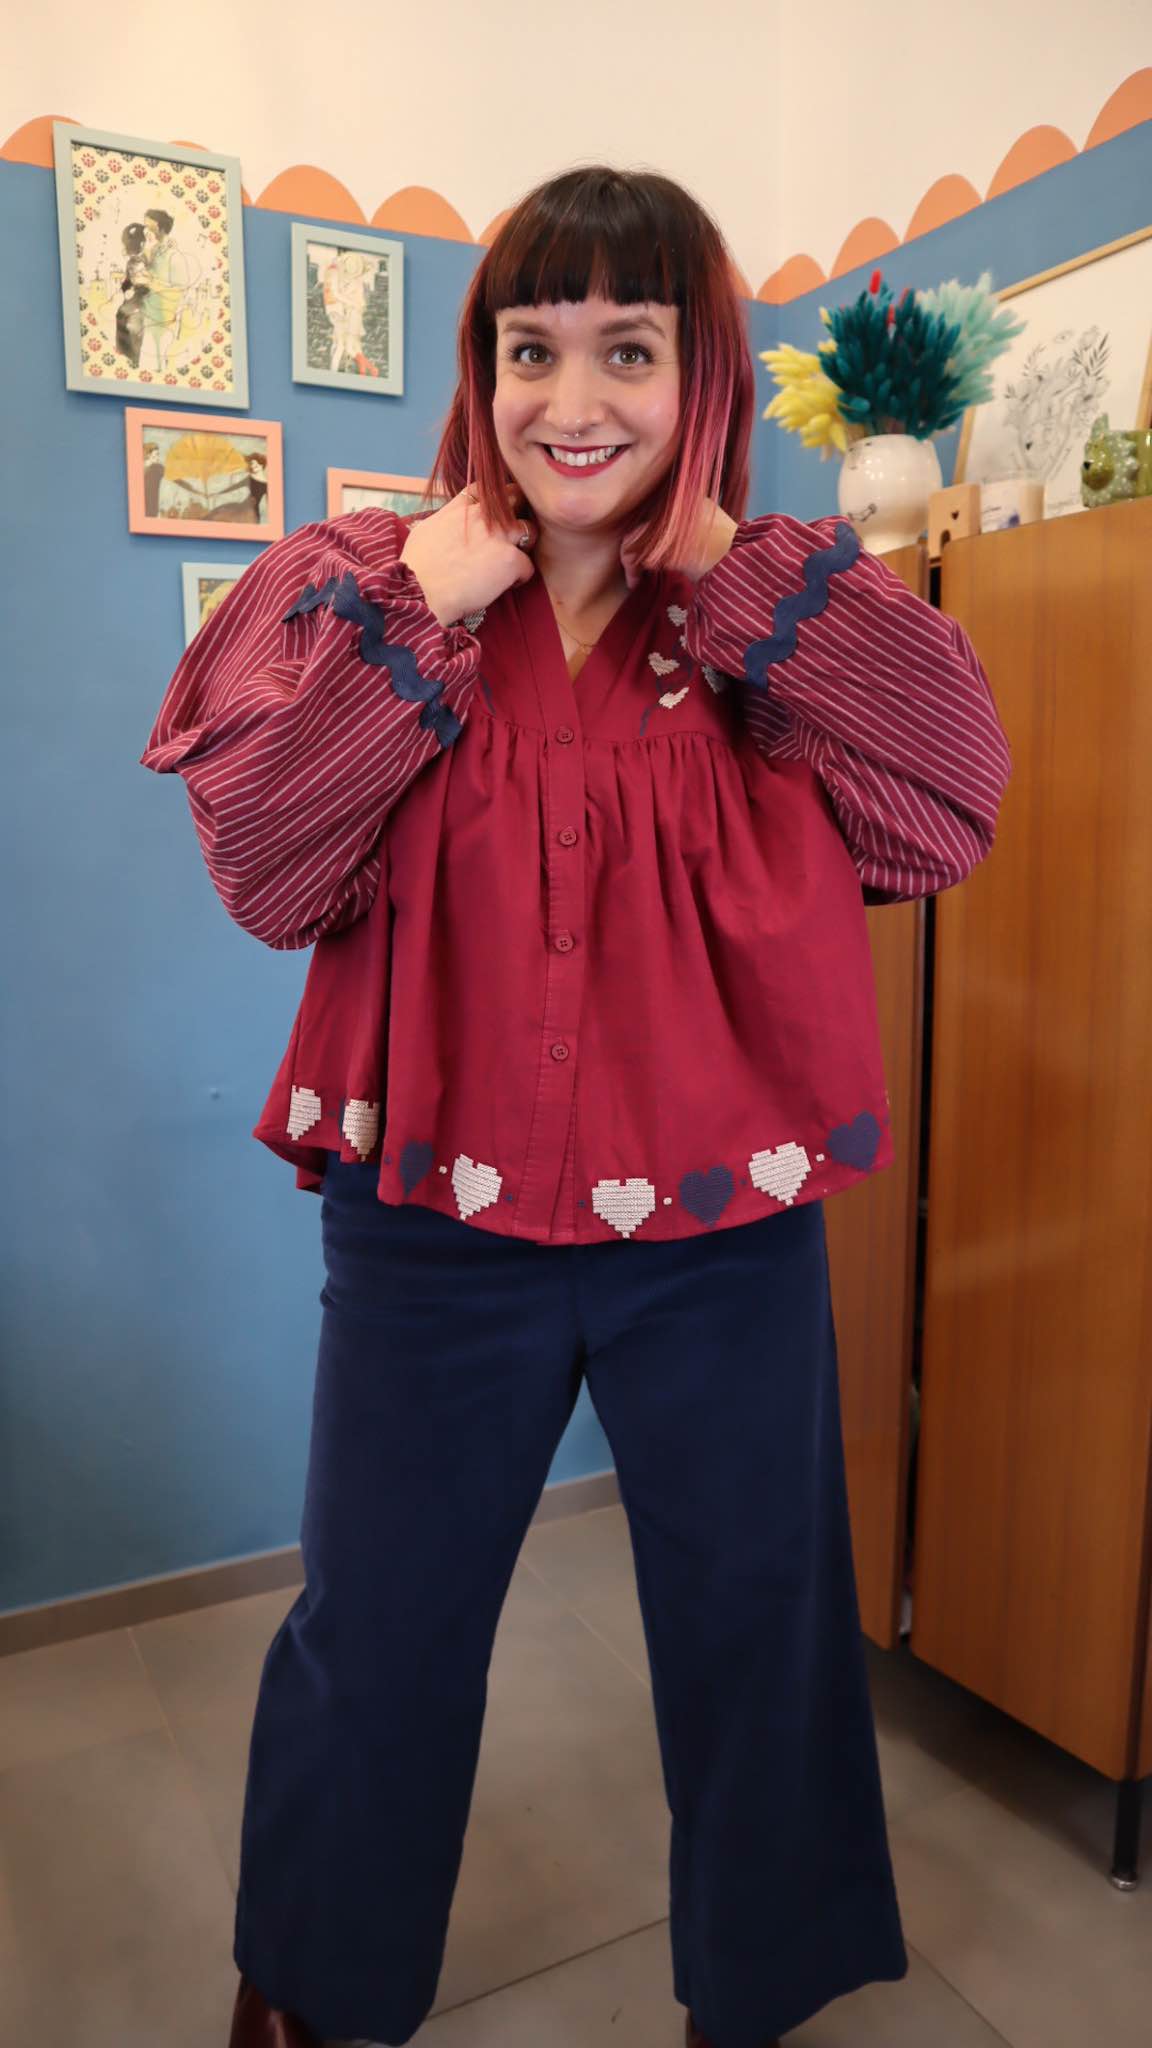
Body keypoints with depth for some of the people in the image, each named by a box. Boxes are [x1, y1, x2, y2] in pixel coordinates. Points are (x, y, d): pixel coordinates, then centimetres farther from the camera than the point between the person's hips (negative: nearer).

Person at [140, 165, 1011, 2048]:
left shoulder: (776, 612, 0)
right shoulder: (364, 582, -2)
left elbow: (953, 797, -18)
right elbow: (265, 869, -15)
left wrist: (727, 564, -17)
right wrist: (422, 608, -17)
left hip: (724, 1233, 1)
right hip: (434, 1219, 0)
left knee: (760, 1637, 19)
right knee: (371, 1646, 19)